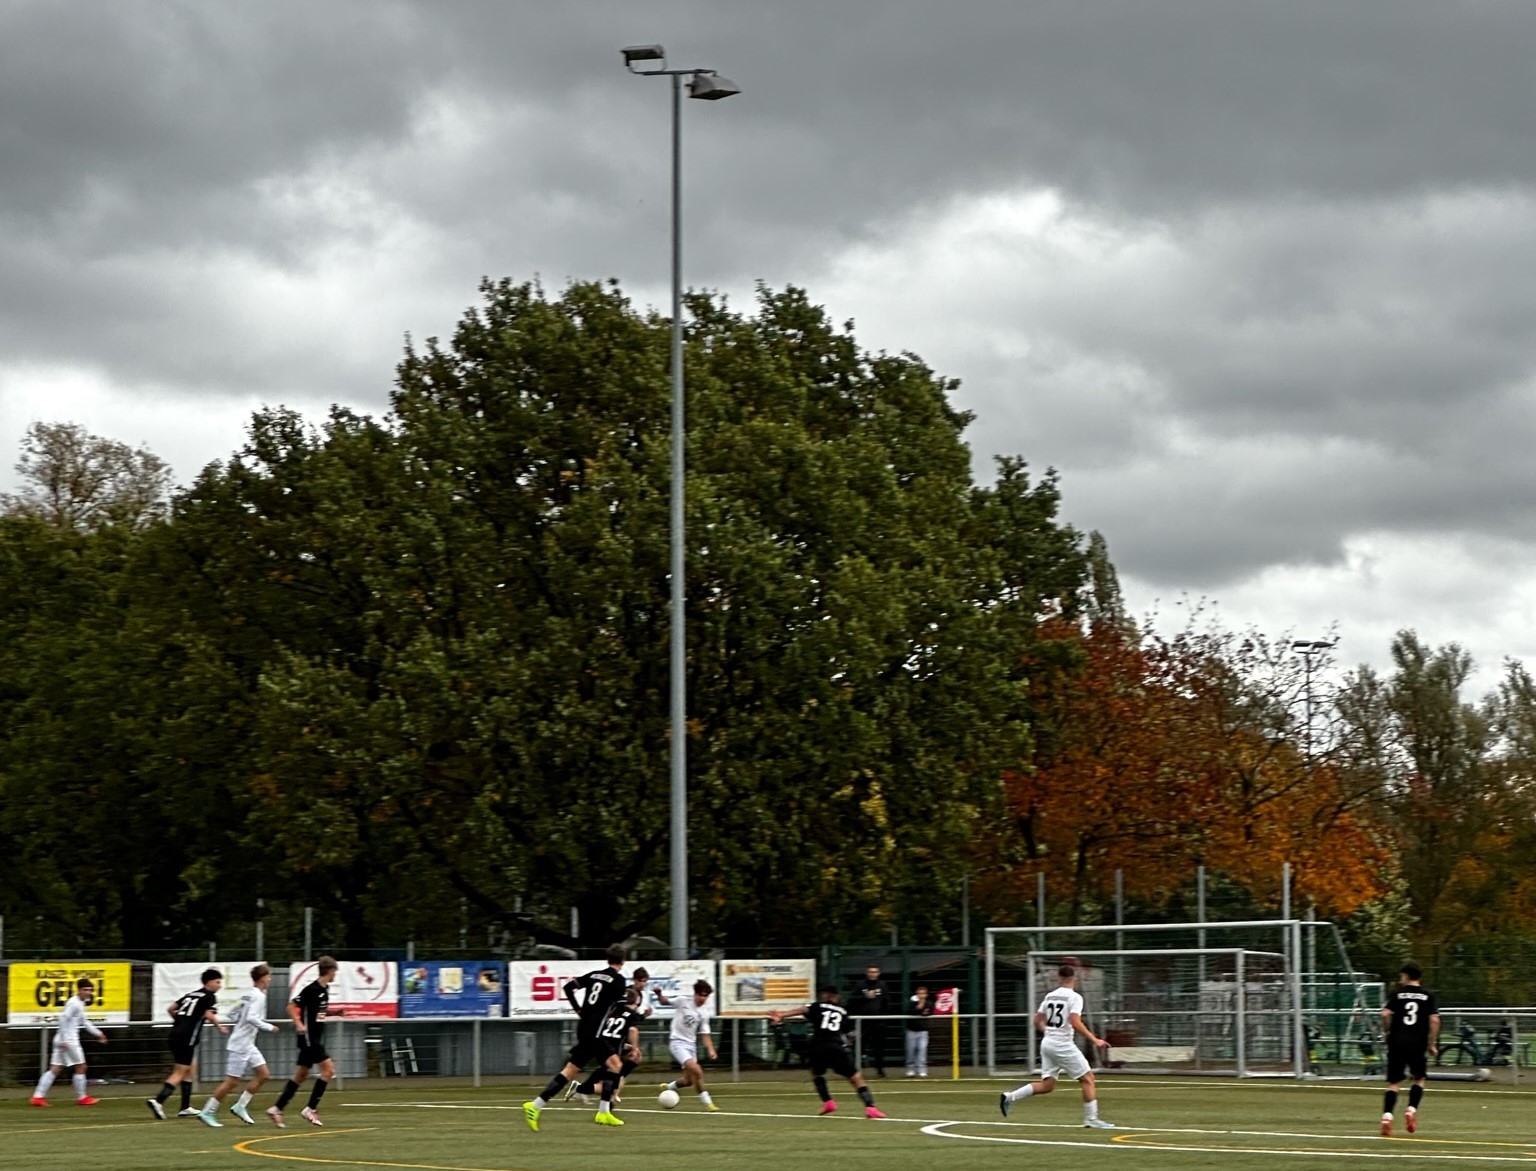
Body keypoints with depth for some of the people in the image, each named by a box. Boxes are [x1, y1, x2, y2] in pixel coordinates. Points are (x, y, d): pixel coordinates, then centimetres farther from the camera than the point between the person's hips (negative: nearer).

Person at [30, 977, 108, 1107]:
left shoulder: (80, 1003, 18)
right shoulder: (74, 1003, -13)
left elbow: (84, 1022, 30)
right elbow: (63, 1018, -23)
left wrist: (97, 1033, 31)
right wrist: (63, 1039, -25)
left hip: (63, 1041, 9)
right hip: (68, 1040, -9)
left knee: (55, 1069, 5)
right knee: (80, 1067, 2)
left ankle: (38, 1096, -1)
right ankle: (81, 1098, 12)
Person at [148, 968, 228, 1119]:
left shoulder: (190, 995, 19)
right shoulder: (210, 997, -2)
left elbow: (171, 1009, 19)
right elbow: (209, 1015, -16)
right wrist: (220, 1027, 0)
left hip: (176, 1034, 8)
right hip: (188, 1038, -8)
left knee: (188, 1071, 19)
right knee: (180, 1073, -7)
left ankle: (186, 1107, 22)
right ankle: (158, 1101, -20)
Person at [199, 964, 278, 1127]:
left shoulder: (246, 993, 12)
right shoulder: (259, 996, -14)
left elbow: (233, 1017, 16)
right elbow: (251, 1018, -26)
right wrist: (269, 1027, -17)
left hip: (248, 1045, 10)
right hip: (240, 1045, -10)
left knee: (263, 1074, 8)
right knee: (232, 1081, -5)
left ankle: (240, 1106, 12)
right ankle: (208, 1112, 3)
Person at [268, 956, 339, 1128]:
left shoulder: (325, 989, 10)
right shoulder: (311, 989, -16)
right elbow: (291, 1007, -16)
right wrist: (299, 1024, -27)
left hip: (317, 1039, 9)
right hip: (309, 1038, -9)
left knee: (301, 1075, 11)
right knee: (329, 1069, -13)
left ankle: (277, 1109, 15)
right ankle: (311, 1109, -8)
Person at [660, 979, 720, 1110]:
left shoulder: (704, 1014, 6)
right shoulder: (682, 1002, -6)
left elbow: (705, 1034, 7)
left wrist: (711, 1050, -7)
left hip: (691, 1044, 6)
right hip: (677, 1042, -6)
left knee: (689, 1080, 10)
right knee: (696, 1070, -23)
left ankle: (668, 1087, 39)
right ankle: (707, 1102, -15)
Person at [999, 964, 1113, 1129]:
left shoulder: (1050, 996, 11)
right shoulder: (1074, 997, -9)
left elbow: (1037, 1022, 15)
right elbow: (1075, 1023, -21)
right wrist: (1094, 1040, -18)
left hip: (1047, 1043, 7)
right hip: (1063, 1045, -7)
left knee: (1047, 1084, 10)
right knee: (1088, 1078, 2)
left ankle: (1010, 1096, -1)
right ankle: (1091, 1118, 0)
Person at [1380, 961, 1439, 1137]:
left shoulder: (1397, 992, 2)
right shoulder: (1428, 995, 5)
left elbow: (1385, 1014, -10)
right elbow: (1434, 1019, -5)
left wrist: (1387, 1031, 6)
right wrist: (1432, 1043, 2)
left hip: (1397, 1042, 0)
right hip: (1418, 1043, 0)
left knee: (1394, 1083, 3)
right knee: (1419, 1079, 20)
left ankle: (1387, 1116, -13)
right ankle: (1412, 1109, 1)